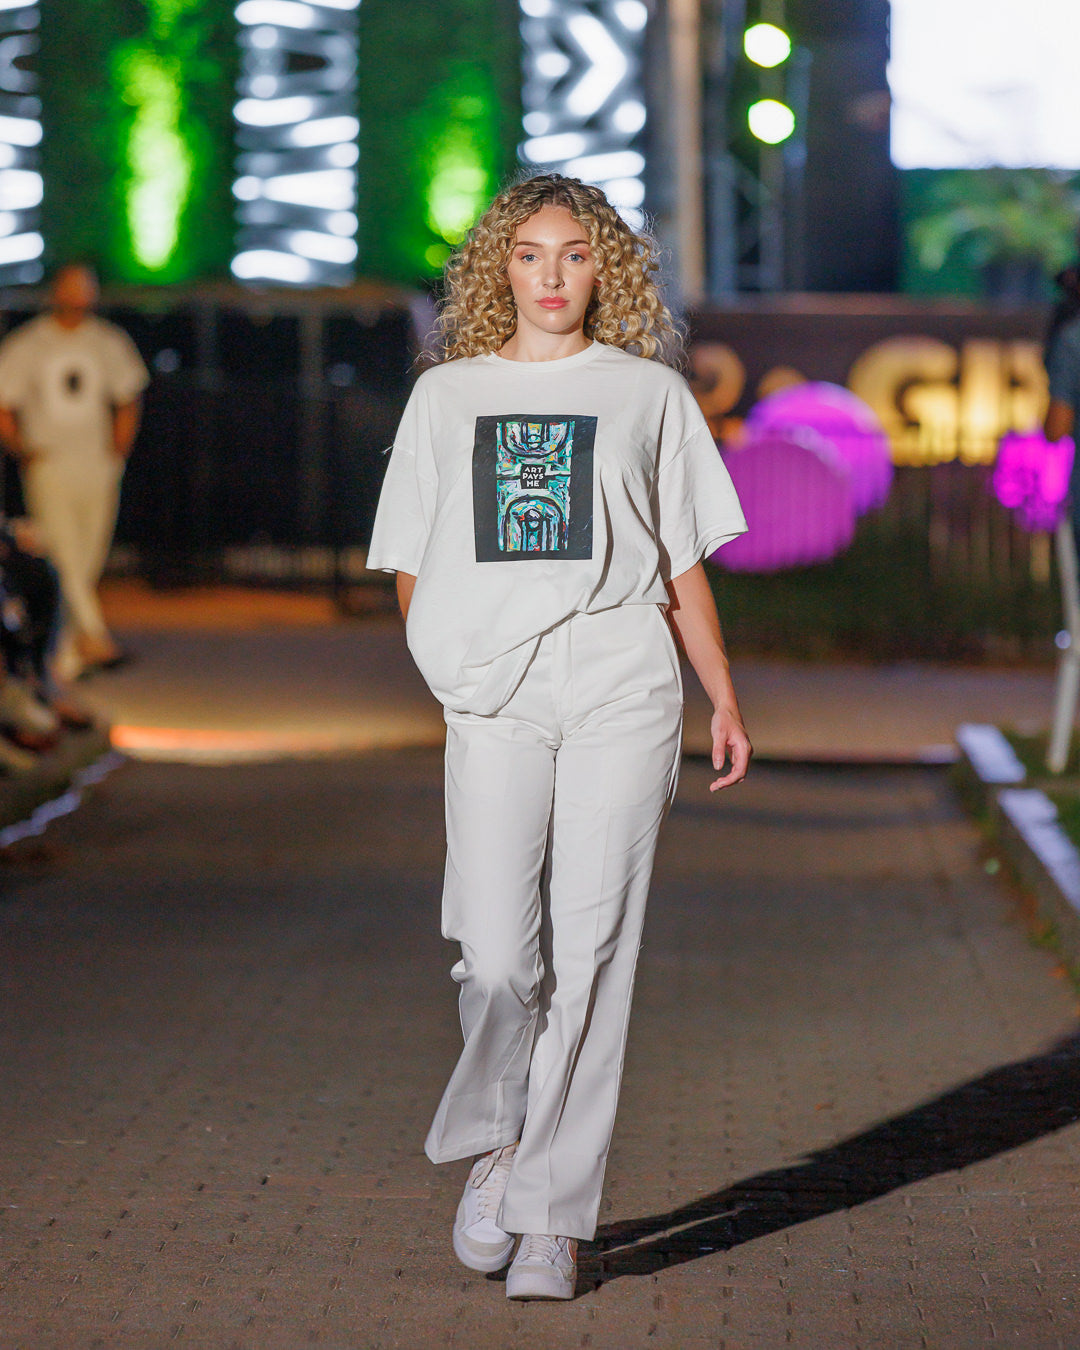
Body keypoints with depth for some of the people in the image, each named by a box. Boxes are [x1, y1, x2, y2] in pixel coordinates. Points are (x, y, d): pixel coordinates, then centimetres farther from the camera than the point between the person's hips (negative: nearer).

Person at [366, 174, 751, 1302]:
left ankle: (554, 1217, 2)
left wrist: (724, 699, 9)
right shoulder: (447, 396, 15)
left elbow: (682, 564, 14)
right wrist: (450, 672, 3)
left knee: (589, 956, -5)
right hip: (491, 702, 1)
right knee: (498, 956, -11)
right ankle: (494, 1143, 18)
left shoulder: (648, 393, 12)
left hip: (621, 695, 0)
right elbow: (409, 564, 17)